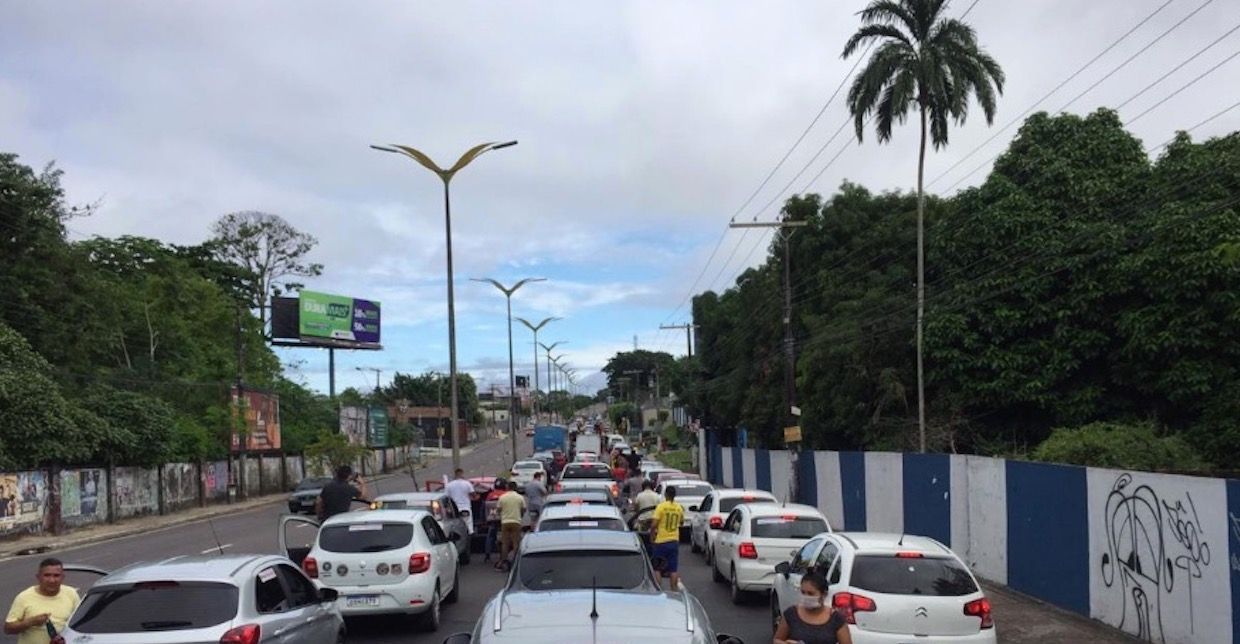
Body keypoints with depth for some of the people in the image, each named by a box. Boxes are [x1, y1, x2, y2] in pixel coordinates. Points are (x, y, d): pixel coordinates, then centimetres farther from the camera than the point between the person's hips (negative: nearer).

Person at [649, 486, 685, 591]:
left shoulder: (661, 506, -12)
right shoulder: (679, 508, 2)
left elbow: (654, 524, -16)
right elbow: (681, 521, 19)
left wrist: (652, 537, -3)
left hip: (661, 541, -4)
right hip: (674, 541, 4)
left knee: (657, 568, 6)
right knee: (673, 569, 8)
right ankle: (674, 589, 9)